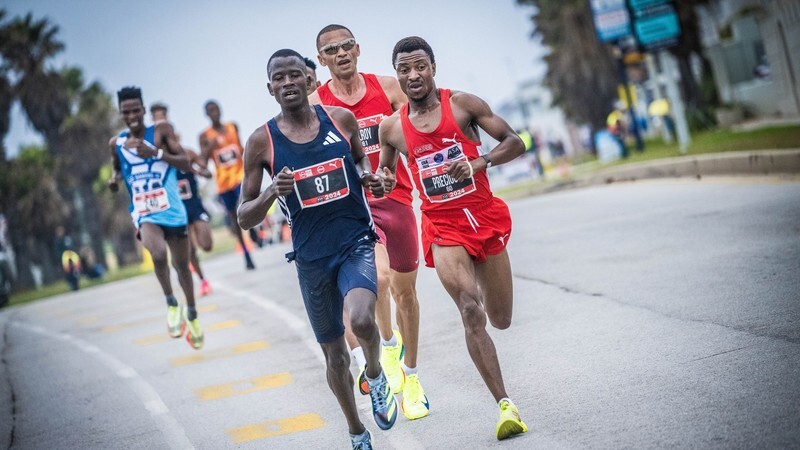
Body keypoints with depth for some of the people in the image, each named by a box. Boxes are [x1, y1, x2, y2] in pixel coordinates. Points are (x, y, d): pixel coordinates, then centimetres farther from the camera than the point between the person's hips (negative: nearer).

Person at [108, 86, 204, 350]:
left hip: (173, 211, 0)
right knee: (159, 254, -31)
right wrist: (115, 179, -2)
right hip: (145, 215, 0)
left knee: (182, 265, 15)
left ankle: (191, 316, 38)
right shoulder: (116, 144, 3)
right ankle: (171, 304, -6)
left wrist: (155, 153, -23)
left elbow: (186, 164, -10)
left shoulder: (161, 131, -4)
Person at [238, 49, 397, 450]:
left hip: (356, 243, 0)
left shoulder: (342, 118, -2)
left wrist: (370, 178, -4)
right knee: (334, 355, 11)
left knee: (361, 319, -28)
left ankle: (375, 375, 6)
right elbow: (244, 218, -3)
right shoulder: (261, 141, -7)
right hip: (311, 258, 1)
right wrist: (271, 194, -23)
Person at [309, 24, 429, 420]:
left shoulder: (388, 88, 2)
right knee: (378, 278, -27)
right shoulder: (314, 106, -3)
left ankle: (411, 376, 31)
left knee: (405, 290, 13)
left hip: (395, 198, 3)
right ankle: (389, 343, 3)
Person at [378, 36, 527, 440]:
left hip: (485, 217, 0)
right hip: (443, 228, 0)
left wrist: (480, 162, -20)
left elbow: (514, 143, -3)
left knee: (501, 320, 10)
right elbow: (384, 176, 17)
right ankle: (505, 405, -19)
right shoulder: (391, 127, 1)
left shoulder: (462, 104, -5)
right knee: (470, 313, -19)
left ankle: (482, 281, 47)